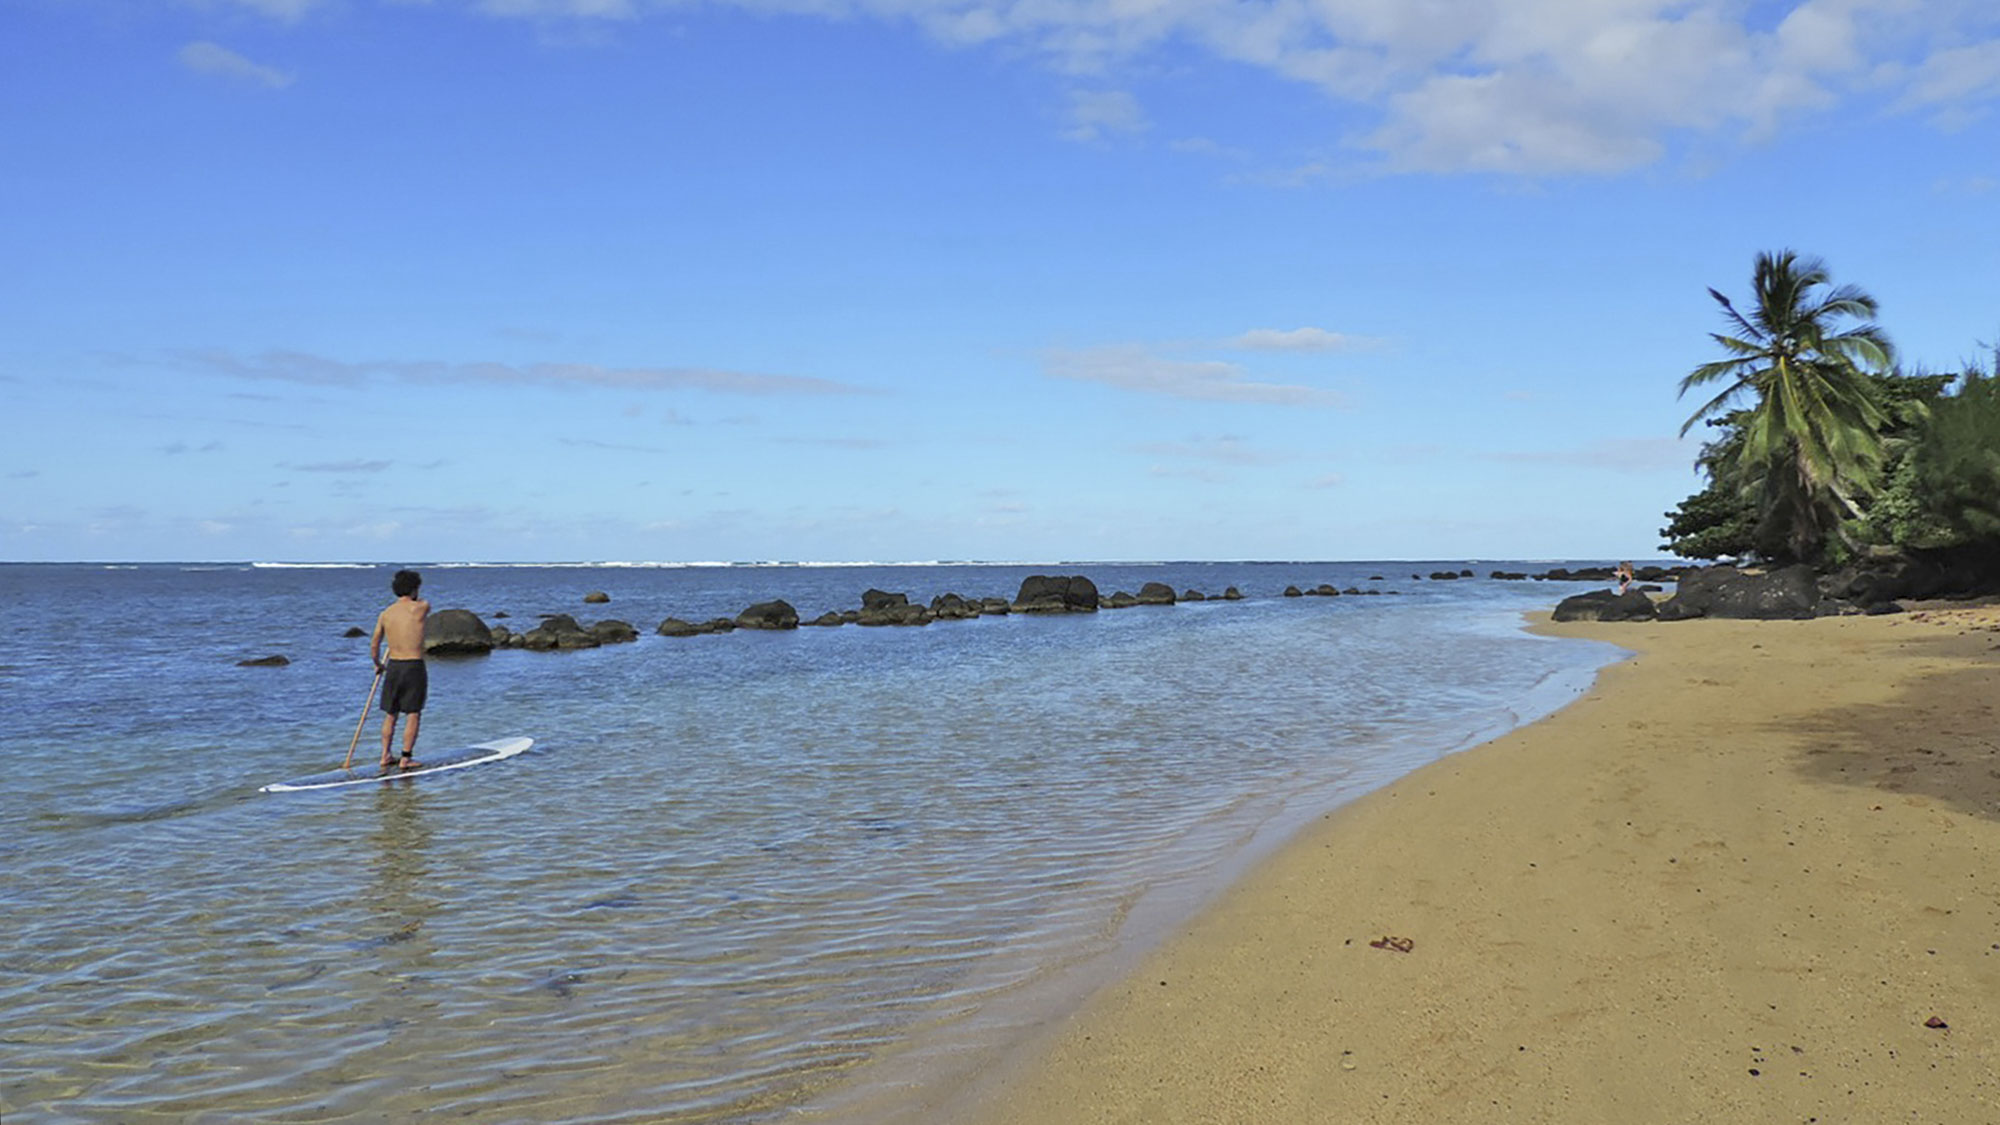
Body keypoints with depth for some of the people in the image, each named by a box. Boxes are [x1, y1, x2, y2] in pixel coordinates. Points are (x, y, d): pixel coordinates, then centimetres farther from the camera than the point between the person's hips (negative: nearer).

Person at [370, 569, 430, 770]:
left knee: (390, 714, 16)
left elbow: (374, 645, 11)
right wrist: (415, 600, 36)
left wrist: (378, 665, 28)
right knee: (414, 715, 4)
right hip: (414, 667, -4)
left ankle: (385, 756, 20)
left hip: (393, 667, 4)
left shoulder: (384, 614, 3)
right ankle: (406, 758, 4)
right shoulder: (421, 608, -10)